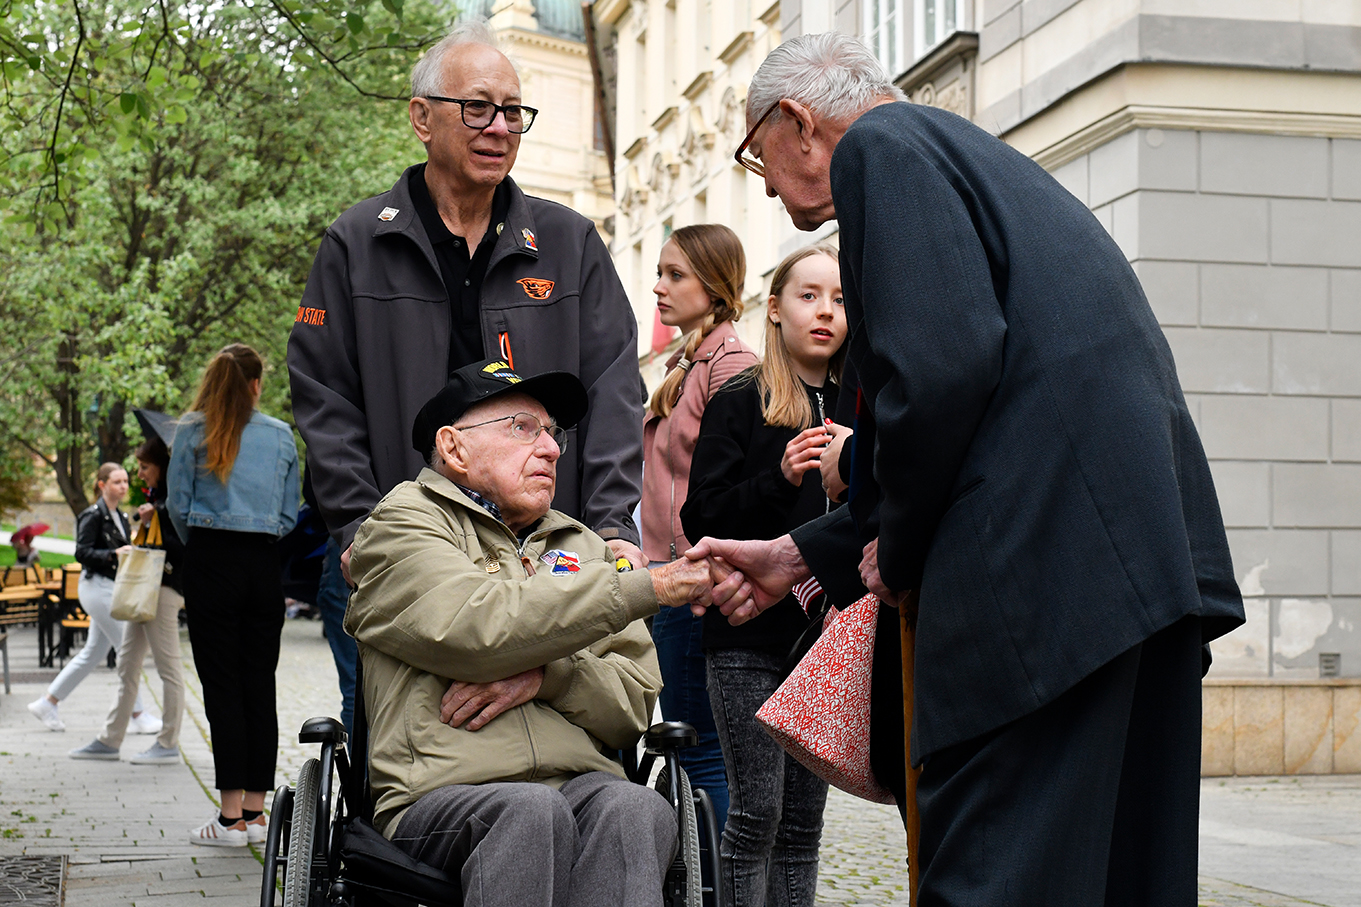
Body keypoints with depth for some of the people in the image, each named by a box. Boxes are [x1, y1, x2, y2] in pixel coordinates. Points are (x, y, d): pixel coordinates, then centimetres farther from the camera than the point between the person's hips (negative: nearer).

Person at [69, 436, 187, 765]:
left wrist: (152, 523, -20)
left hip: (165, 587, -10)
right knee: (127, 663, 13)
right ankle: (110, 740, 18)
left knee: (168, 665, -3)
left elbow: (185, 548, -21)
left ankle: (168, 744, 3)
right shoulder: (155, 495, 16)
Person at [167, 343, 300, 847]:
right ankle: (255, 811, 10)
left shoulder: (193, 431, 1)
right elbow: (290, 513, 11)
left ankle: (231, 817, -2)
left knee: (222, 687, -1)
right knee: (261, 686, 7)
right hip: (264, 564, 3)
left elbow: (177, 504, 2)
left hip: (211, 561, -2)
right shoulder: (282, 435, 8)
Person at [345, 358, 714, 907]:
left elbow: (635, 706, 15)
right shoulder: (402, 523, 11)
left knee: (638, 810, -31)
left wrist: (544, 676, -7)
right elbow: (480, 627, -12)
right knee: (532, 810, -36)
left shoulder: (582, 547, 27)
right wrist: (646, 587, -11)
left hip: (581, 785, 4)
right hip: (441, 795, -4)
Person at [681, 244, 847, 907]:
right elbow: (702, 521, -6)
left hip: (825, 631, 4)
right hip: (749, 635, -4)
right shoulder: (738, 402, 0)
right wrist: (780, 479, -19)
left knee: (803, 817, 7)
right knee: (757, 812, -6)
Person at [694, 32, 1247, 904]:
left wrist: (897, 553, -2)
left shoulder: (881, 145, -1)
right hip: (1153, 542, 10)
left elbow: (941, 367, -17)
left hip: (1049, 557, -10)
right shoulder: (956, 150, 28)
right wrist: (801, 555, 29)